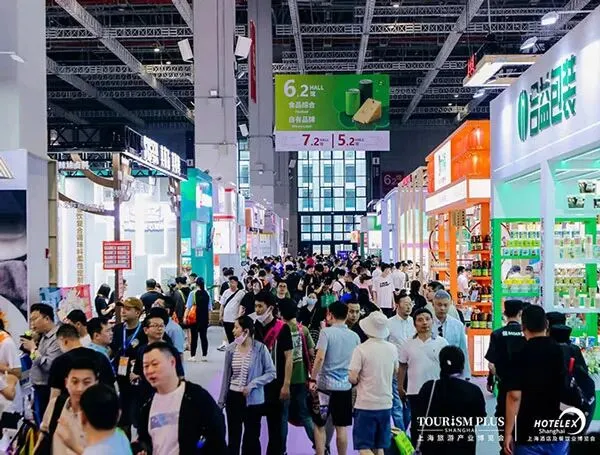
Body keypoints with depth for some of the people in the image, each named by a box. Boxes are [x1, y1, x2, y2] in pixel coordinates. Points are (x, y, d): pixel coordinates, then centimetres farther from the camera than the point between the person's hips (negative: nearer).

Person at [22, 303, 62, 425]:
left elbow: (49, 365, -26)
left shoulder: (57, 338, -18)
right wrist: (28, 350, 4)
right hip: (39, 390, 10)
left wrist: (33, 349, -16)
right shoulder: (43, 337, 14)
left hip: (48, 391, -10)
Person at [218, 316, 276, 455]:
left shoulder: (260, 348, -13)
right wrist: (221, 400, 8)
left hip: (253, 399, -3)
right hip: (233, 397, 3)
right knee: (233, 435, 13)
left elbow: (271, 373, -7)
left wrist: (253, 384, -19)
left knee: (252, 437, 8)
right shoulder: (231, 349, -2)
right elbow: (226, 376, 6)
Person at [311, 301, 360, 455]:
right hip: (345, 386, 4)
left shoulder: (326, 332, -9)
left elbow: (320, 358, -17)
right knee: (341, 427, 9)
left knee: (319, 424, 9)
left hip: (325, 384, -4)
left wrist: (313, 380, -11)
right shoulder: (354, 336, 5)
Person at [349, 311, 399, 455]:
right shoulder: (392, 349, 2)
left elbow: (353, 379, -17)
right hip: (385, 404, 5)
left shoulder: (361, 349, -15)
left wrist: (355, 380, 4)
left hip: (365, 405, -5)